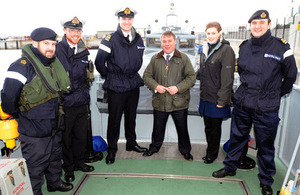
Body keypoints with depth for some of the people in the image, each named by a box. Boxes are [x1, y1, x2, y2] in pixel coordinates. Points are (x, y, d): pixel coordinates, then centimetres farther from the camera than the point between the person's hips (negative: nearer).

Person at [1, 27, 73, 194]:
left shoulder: (54, 64, 4)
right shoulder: (22, 66, -22)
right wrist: (16, 114, -10)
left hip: (54, 127, 8)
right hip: (34, 131, -8)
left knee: (55, 157, 26)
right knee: (35, 167, 8)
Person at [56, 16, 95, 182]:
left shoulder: (83, 50, 9)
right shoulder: (57, 50, -11)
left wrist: (85, 94, 14)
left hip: (81, 101, 5)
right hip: (64, 102, -5)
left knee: (81, 135, 16)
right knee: (66, 137, 9)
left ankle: (79, 162, 37)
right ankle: (68, 167, 29)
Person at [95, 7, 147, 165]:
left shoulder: (138, 39, 7)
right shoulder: (111, 39, -10)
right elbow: (99, 62, -8)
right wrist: (109, 76, 1)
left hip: (133, 85, 5)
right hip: (116, 87, -5)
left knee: (131, 116, 16)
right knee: (114, 119, 3)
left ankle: (131, 143, 34)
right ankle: (111, 150, 19)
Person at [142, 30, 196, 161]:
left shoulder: (184, 58, -1)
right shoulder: (155, 59, 5)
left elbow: (191, 77, -2)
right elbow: (146, 75, 7)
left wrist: (178, 88, -16)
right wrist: (155, 86, -11)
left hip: (179, 102, -1)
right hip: (159, 101, 2)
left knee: (182, 128, 13)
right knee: (158, 128, 17)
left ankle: (185, 150, 35)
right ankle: (154, 147, 41)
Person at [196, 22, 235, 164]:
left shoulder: (226, 50, -12)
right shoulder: (205, 49, 11)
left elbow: (227, 78, -16)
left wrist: (222, 100, -17)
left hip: (217, 99, -6)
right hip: (205, 96, 6)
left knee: (215, 127, 9)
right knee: (208, 127, 16)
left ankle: (212, 154, 27)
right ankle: (210, 152, 33)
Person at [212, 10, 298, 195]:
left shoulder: (281, 47, -8)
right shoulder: (244, 46, 4)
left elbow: (290, 76, 3)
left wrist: (275, 95, 11)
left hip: (267, 109, -3)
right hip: (242, 105, 4)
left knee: (266, 146, 10)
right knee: (237, 138, 18)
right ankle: (230, 167, 38)